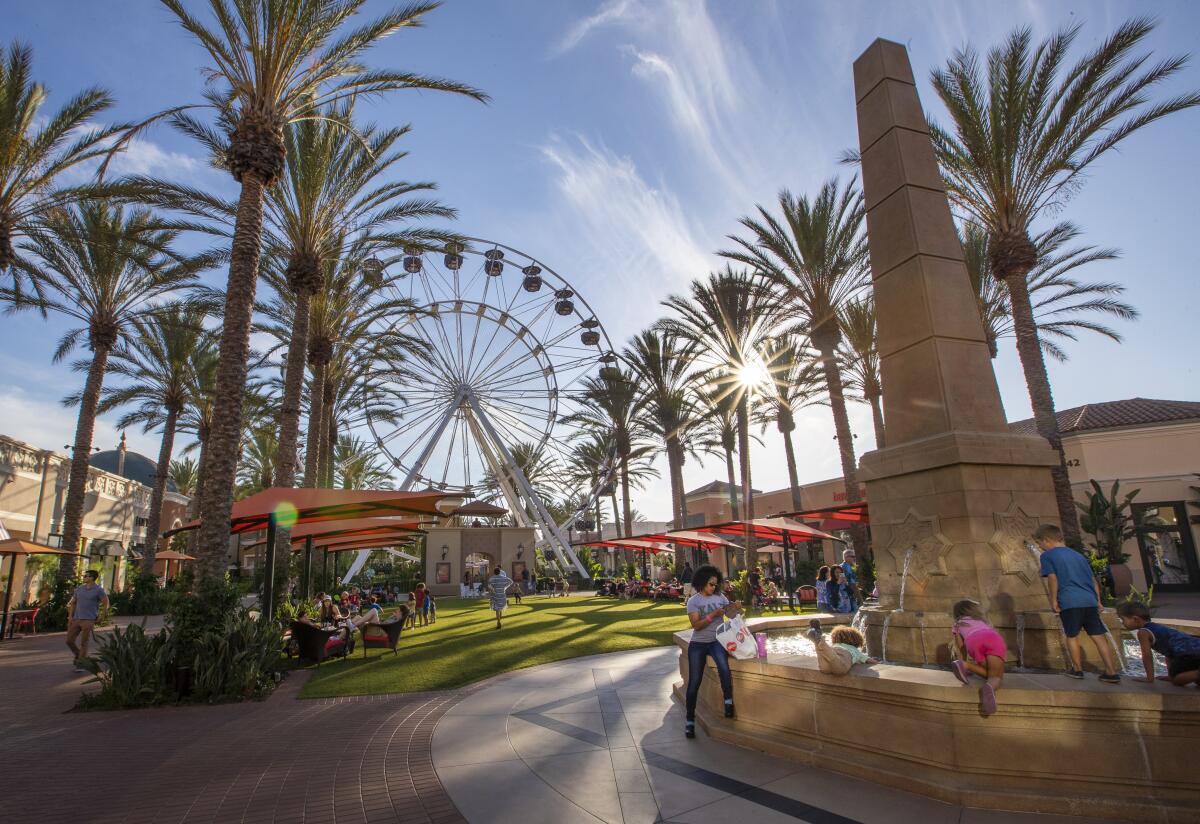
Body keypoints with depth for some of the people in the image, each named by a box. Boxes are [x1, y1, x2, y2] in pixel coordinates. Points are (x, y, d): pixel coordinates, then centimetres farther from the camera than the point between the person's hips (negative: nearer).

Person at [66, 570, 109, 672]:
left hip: (89, 620, -5)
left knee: (83, 643, -2)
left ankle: (80, 664, 9)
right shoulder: (79, 589, 9)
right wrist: (70, 616, 7)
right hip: (76, 619, 5)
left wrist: (100, 616, -4)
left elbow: (106, 603, -4)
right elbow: (73, 603, 17)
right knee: (69, 640, 5)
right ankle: (78, 655, 31)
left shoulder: (99, 590, -7)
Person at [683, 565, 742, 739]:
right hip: (698, 644, -1)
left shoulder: (720, 597, 4)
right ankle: (690, 720, 14)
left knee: (724, 667, -31)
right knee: (694, 682, 0)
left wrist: (736, 607, -14)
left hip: (716, 641, 1)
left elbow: (730, 615, 6)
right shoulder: (693, 601, -6)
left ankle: (729, 702, -13)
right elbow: (696, 625, -14)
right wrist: (713, 615, -24)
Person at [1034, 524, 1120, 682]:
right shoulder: (1078, 555, 23)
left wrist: (1053, 601, -2)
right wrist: (1098, 600, 23)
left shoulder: (1047, 555, 3)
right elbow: (1093, 579, 21)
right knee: (1098, 636, 6)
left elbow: (1052, 579, -7)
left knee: (1072, 636, 9)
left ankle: (1077, 669, 17)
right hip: (1090, 601, 6)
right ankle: (1112, 672, 4)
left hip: (1069, 602, -5)